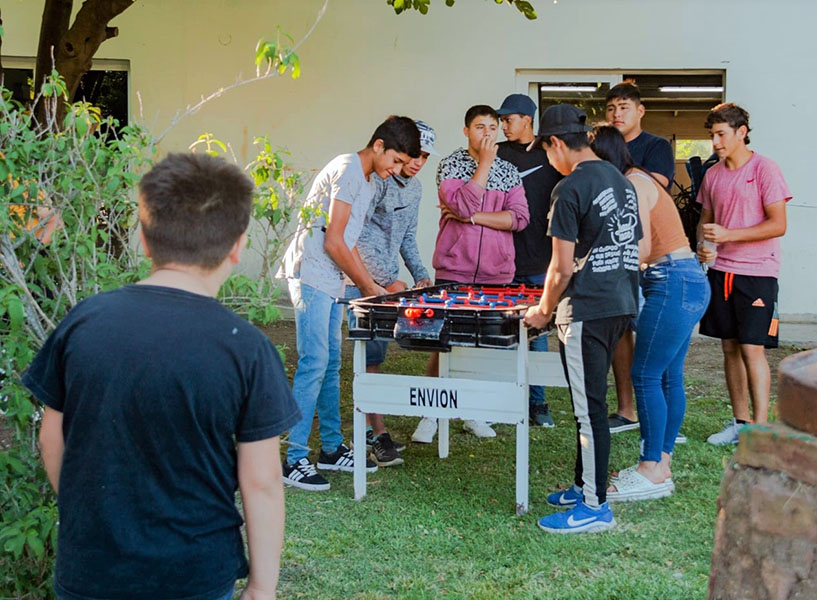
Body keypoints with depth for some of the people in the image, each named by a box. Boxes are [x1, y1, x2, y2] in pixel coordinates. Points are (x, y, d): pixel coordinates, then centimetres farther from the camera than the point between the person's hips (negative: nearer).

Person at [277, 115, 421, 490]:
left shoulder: (367, 182, 18)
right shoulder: (348, 171, -12)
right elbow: (333, 242, -15)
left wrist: (371, 286, 13)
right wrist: (368, 286, -7)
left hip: (330, 283, 10)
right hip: (311, 277, -10)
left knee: (330, 365, 13)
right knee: (313, 365, -13)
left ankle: (332, 449, 21)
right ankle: (294, 459, -11)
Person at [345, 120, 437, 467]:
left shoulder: (415, 188, 14)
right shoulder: (376, 181, -13)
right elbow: (356, 237, -18)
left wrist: (419, 275, 9)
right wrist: (388, 282, -17)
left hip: (389, 280, 8)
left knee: (374, 353, 8)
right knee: (370, 355, -9)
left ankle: (365, 430, 14)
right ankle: (377, 433, -8)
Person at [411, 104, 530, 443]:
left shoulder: (509, 172, 9)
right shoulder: (450, 165, 0)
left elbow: (519, 217, -4)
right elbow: (463, 204, -18)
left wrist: (473, 217, -12)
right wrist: (485, 162, -12)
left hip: (496, 275, 3)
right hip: (453, 273, -3)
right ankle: (430, 416, 6)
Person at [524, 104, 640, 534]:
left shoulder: (570, 189, -13)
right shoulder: (621, 181, 13)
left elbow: (563, 267, -14)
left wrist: (543, 310, -1)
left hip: (586, 310, -9)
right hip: (621, 304, 9)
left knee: (589, 407, -4)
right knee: (590, 401, 18)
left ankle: (595, 507, 1)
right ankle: (584, 486, 28)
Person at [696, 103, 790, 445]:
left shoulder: (764, 169, -8)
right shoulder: (713, 175, 11)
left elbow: (778, 225, -13)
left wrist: (728, 235, -20)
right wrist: (703, 245, -3)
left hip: (756, 273, -6)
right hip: (721, 271, 6)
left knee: (752, 349, -9)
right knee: (730, 347, 9)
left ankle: (761, 428, -4)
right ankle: (740, 422, 18)